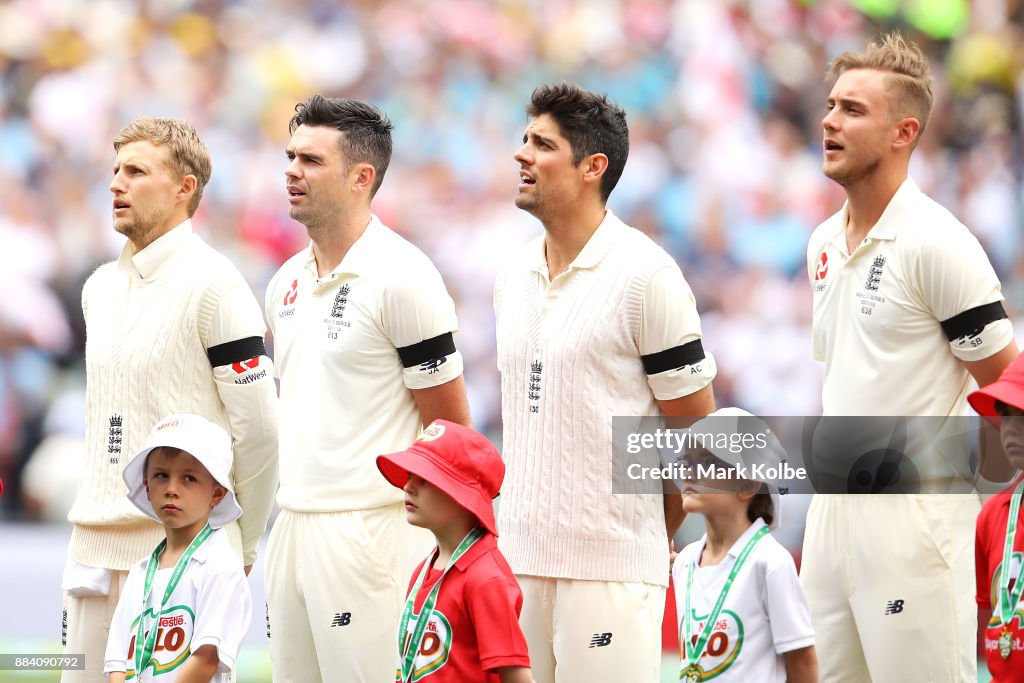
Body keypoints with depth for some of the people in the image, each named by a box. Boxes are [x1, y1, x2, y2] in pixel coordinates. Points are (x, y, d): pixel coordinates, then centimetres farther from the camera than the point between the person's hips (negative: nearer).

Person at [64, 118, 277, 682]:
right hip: (94, 545, 7)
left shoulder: (212, 285, -9)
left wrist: (238, 549, -3)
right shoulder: (100, 287, 15)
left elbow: (258, 427, -10)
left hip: (183, 546, -7)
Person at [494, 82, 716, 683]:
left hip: (610, 563, -6)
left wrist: (652, 538, 3)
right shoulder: (514, 278, 13)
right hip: (520, 557, 7)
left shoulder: (643, 275, -8)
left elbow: (697, 427, -4)